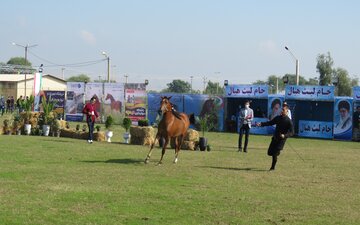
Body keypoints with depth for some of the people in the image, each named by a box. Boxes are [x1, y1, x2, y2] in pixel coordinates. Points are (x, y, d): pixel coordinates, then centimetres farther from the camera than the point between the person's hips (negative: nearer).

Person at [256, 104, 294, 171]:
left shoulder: (288, 121, -12)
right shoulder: (278, 118, 6)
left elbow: (292, 132, -14)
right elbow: (270, 123, 13)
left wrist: (285, 135, -30)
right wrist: (261, 124, 0)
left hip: (281, 140, -6)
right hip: (275, 138, 6)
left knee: (275, 153, -7)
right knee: (270, 152, 6)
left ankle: (273, 167, 8)